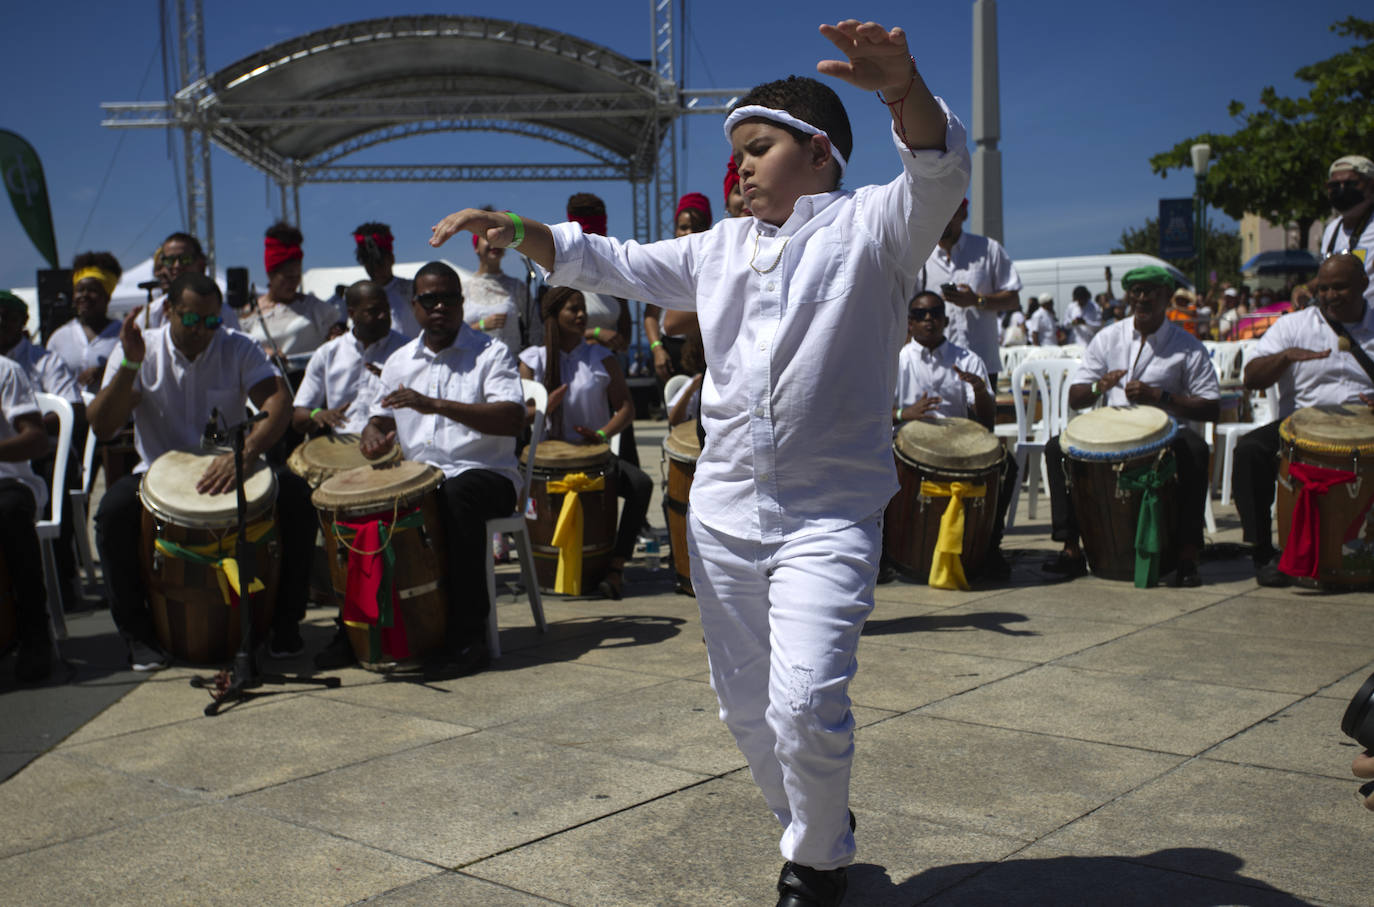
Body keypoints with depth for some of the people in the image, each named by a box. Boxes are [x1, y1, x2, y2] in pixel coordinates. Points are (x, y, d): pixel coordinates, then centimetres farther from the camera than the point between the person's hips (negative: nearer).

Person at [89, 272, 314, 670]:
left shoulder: (239, 349, -3)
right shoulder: (140, 351, -3)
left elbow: (278, 403, -19)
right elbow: (102, 427, -12)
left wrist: (244, 454, -37)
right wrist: (130, 365, -26)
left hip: (231, 468, 1)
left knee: (296, 494, -26)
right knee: (114, 510, -31)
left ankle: (286, 619, -10)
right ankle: (137, 632, -10)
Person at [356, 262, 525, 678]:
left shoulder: (491, 353, 1)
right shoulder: (399, 362, 17)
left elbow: (513, 420, -14)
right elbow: (382, 419, 23)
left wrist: (437, 405, -24)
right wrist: (375, 436, -5)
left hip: (483, 475, -5)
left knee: (456, 497, -38)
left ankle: (468, 635, -32)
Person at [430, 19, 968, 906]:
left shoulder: (870, 227, -2)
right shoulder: (722, 248, 16)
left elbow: (940, 172, -21)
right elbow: (613, 264, 21)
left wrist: (902, 86, -41)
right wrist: (518, 229, 7)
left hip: (828, 517, -6)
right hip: (723, 511, 6)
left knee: (805, 708, -17)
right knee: (747, 707, 14)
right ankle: (815, 828, 39)